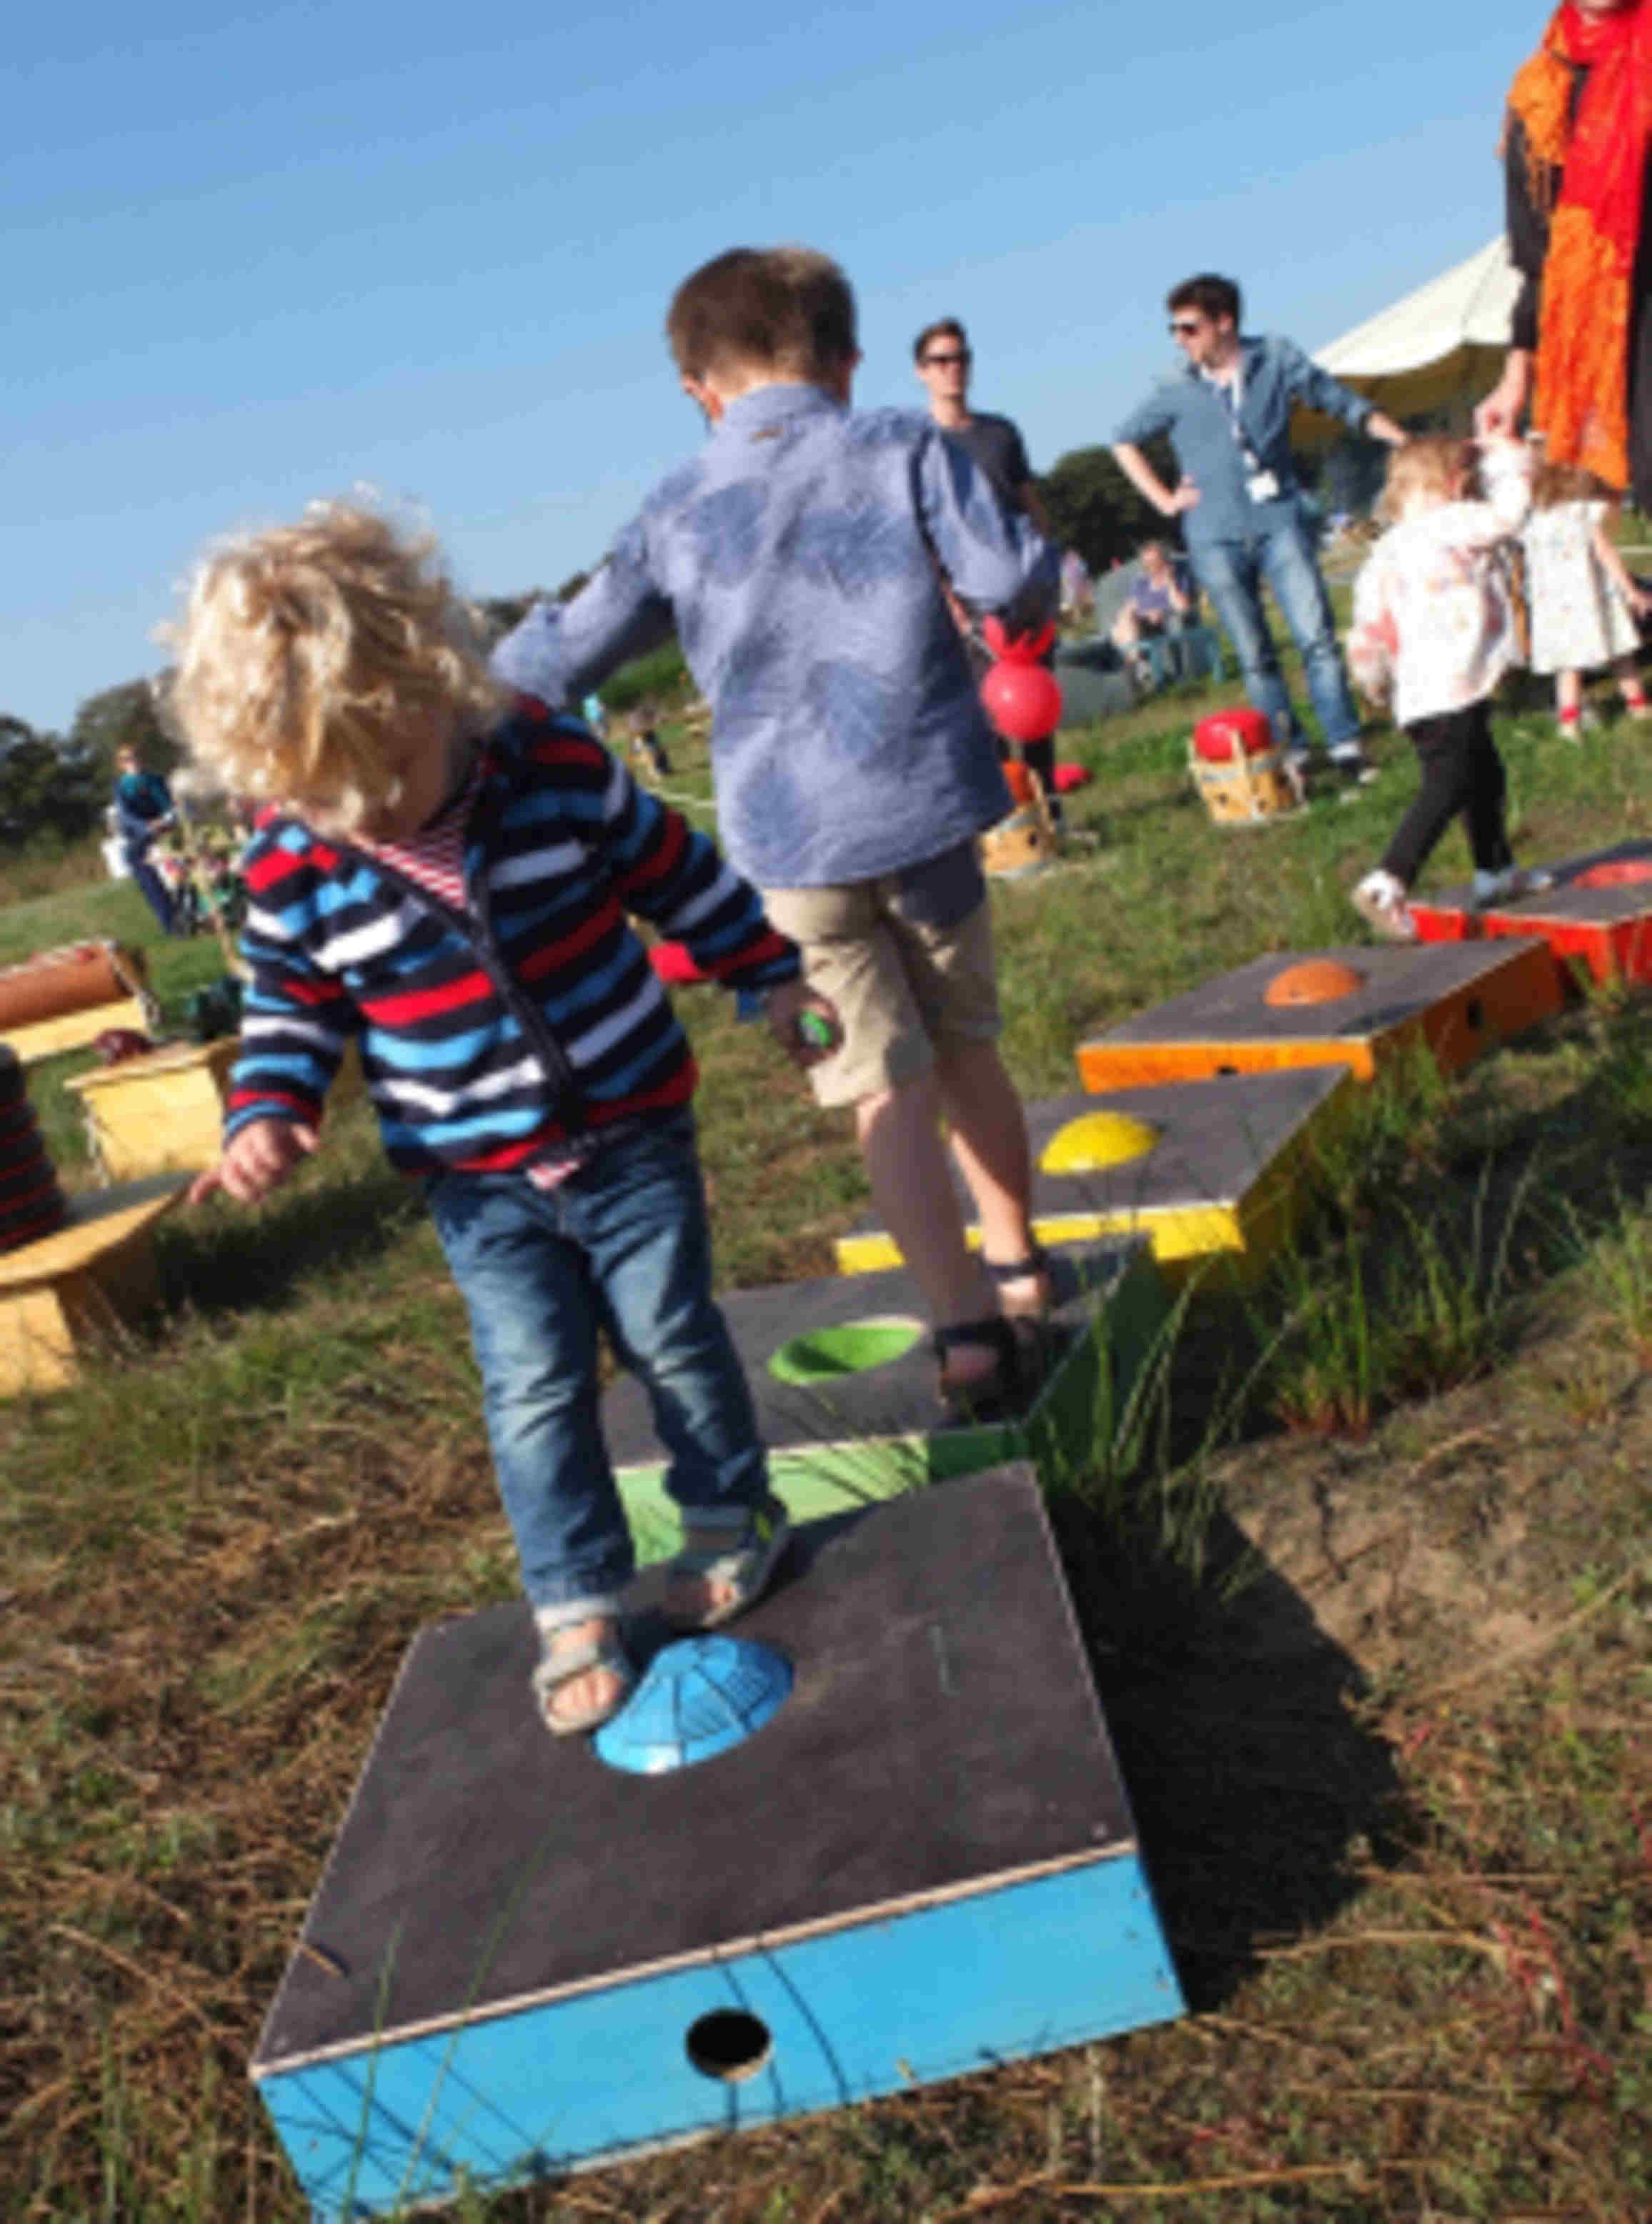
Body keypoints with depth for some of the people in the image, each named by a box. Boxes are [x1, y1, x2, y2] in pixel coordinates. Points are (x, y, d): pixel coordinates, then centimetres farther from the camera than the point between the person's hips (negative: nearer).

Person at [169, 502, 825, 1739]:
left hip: (632, 1132, 0)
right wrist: (267, 1114, -14)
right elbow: (291, 1004, 3)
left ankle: (731, 1517, 35)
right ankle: (578, 1606, 17)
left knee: (674, 1338, 12)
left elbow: (677, 873, 0)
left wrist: (769, 974, 8)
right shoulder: (294, 871, -11)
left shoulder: (562, 772, -14)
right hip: (483, 1182, 1)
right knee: (535, 1388, 2)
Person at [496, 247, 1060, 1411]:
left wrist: (493, 660, 28)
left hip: (790, 844, 0)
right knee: (965, 1046, 19)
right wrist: (1030, 557, 14)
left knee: (889, 1086, 4)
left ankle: (969, 1324, -2)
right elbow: (1015, 582, -9)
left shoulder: (677, 512, 4)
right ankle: (1018, 1261, 33)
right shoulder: (906, 449, 0)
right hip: (925, 805, 1)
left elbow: (565, 660, 7)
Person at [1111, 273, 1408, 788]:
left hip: (1278, 521, -1)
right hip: (1215, 538, 1)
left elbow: (1342, 402, 7)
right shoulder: (1176, 391, 2)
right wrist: (1164, 500, 7)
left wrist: (1411, 445, 0)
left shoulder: (1277, 359, 1)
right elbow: (1124, 441, 16)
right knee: (1255, 657, 4)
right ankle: (1291, 755, 12)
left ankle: (1346, 746, -5)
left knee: (1316, 635, -10)